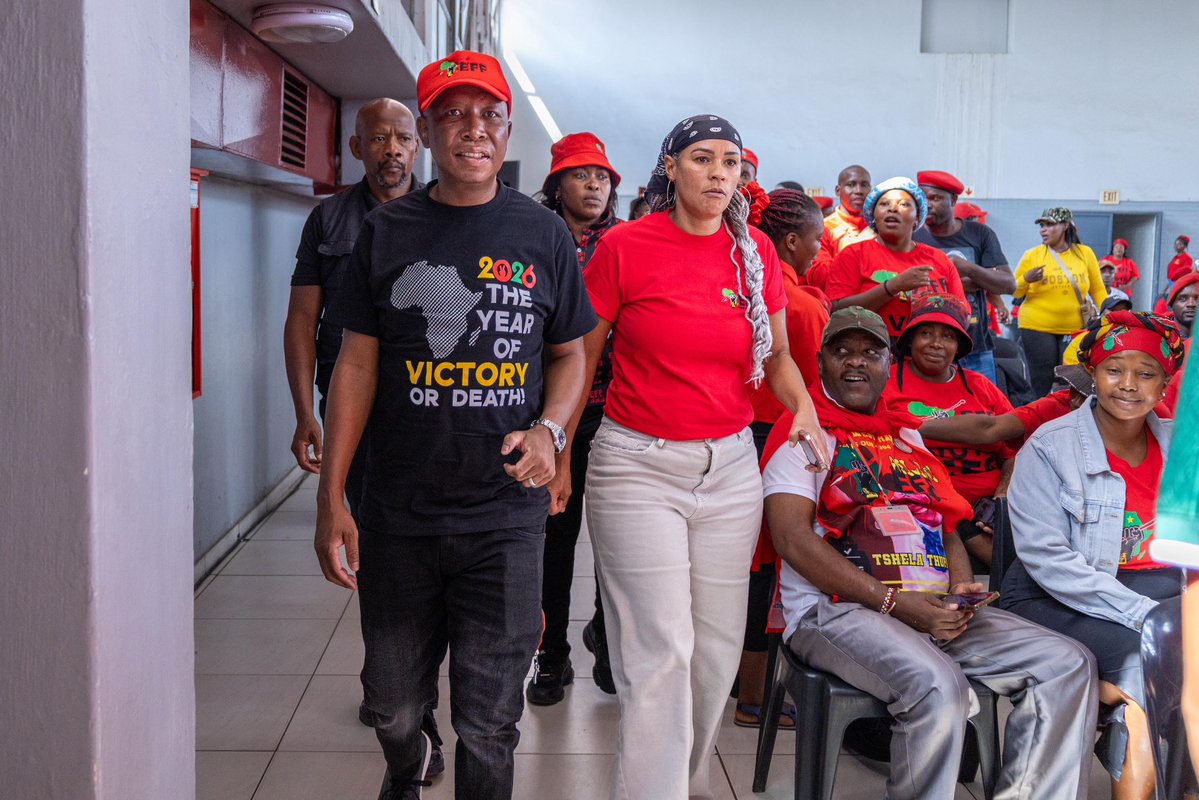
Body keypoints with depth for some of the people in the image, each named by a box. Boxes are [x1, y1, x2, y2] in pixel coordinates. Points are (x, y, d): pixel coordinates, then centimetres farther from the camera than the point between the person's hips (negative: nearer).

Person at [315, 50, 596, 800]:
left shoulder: (543, 233, 2)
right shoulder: (387, 231, 2)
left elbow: (570, 352, 9)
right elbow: (358, 362, 2)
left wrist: (549, 429, -12)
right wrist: (332, 496, -2)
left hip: (506, 515, -1)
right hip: (398, 513, 1)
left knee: (489, 719, 7)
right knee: (393, 701, 18)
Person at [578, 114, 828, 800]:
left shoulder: (757, 251, 6)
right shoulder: (625, 246, -5)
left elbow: (777, 353, 15)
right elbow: (580, 357, 1)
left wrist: (803, 404, -4)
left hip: (730, 466, 4)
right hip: (637, 464, -4)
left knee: (718, 646, 8)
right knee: (661, 650, -6)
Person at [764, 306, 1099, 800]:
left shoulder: (907, 434, 23)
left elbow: (946, 525, 22)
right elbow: (793, 539, -10)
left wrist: (962, 585, -2)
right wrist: (893, 602, -15)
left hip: (935, 610, 7)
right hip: (838, 611, -7)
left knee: (1068, 665, -6)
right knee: (938, 684, -34)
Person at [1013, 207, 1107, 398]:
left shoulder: (1085, 253, 5)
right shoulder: (1032, 256, 0)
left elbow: (1098, 290, 12)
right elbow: (1015, 292, 3)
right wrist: (1026, 280, -17)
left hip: (1074, 330, 2)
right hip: (1037, 329, -2)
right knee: (1042, 382, -1)